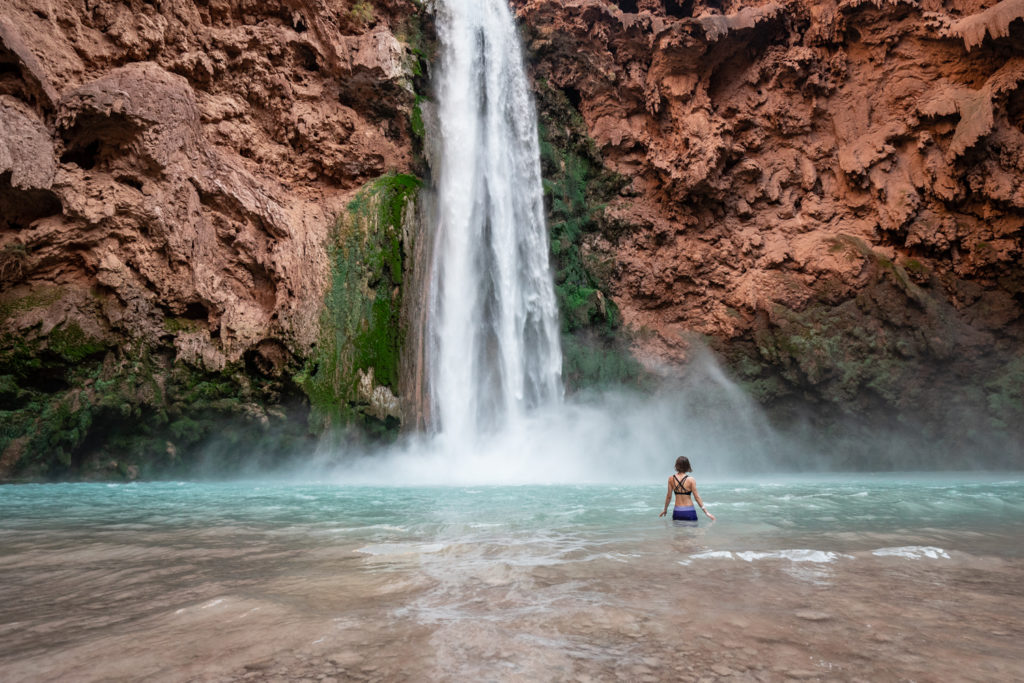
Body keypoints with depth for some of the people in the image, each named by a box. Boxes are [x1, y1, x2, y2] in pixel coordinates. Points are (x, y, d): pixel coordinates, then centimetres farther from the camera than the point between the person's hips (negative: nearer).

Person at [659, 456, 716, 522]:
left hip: (677, 512, 3)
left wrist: (665, 509, 17)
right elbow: (697, 497, -8)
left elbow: (669, 496, 4)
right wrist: (706, 512, -2)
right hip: (689, 511, -3)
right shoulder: (691, 480, -8)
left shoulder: (671, 479, -1)